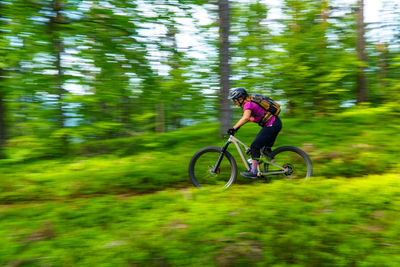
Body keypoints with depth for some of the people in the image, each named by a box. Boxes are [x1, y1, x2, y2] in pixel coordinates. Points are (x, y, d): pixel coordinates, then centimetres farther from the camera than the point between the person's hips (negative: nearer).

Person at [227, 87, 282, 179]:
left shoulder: (248, 104, -18)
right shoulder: (249, 103, 12)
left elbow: (245, 118, -37)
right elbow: (247, 118, 23)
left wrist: (234, 128, -36)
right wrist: (236, 127, 16)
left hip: (272, 125, -10)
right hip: (275, 123, 10)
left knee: (255, 146, -10)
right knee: (266, 148, 20)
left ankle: (253, 173, -3)